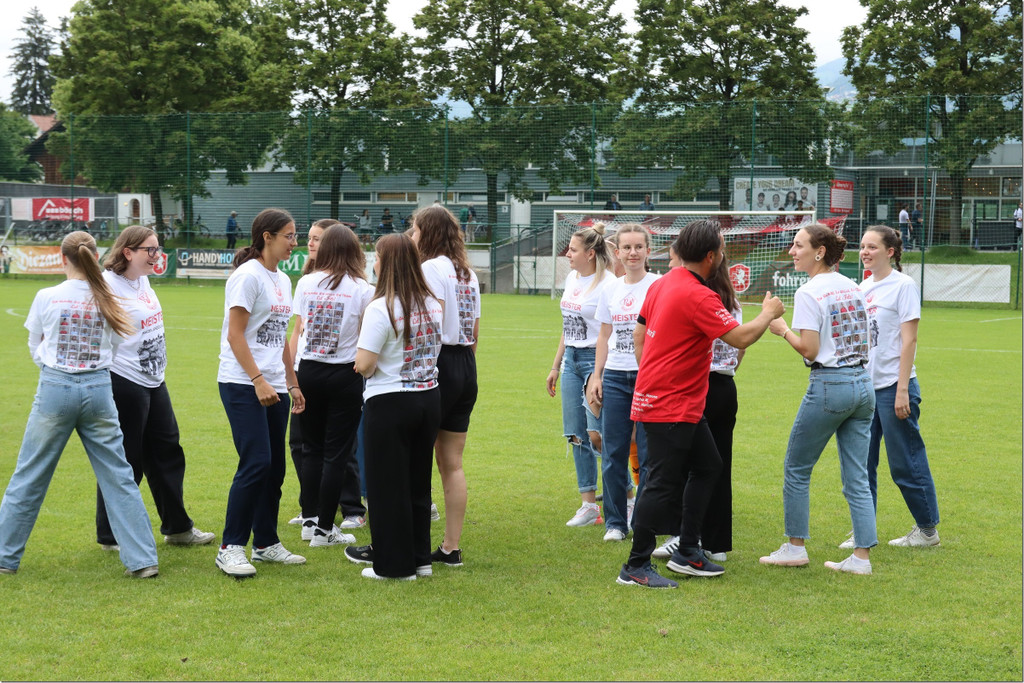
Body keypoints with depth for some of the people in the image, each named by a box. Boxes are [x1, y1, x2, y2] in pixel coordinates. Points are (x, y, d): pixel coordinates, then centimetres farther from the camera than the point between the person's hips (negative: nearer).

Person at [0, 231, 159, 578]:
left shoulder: (47, 297, -5)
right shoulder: (107, 300, 0)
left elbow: (35, 347, 7)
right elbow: (116, 345, 7)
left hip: (55, 389, -2)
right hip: (99, 389, 2)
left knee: (29, 475, 8)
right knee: (118, 475, 7)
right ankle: (142, 559, 6)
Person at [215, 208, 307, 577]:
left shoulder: (282, 280, 16)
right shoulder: (248, 276, -10)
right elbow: (235, 335, -14)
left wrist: (292, 383, 19)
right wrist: (258, 380, -20)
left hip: (274, 387, 8)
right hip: (243, 384, -8)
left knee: (274, 467, 10)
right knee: (256, 463, -14)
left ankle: (266, 543, 21)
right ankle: (231, 548, -6)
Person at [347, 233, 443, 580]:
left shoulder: (381, 308, -18)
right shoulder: (432, 304, 4)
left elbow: (364, 364, -20)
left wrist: (362, 365, 1)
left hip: (390, 403, -7)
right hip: (429, 397, 7)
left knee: (387, 484, 4)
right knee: (418, 481, 16)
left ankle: (393, 564, 10)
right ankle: (419, 557, 23)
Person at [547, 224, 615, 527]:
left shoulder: (607, 284, -14)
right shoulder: (572, 278, 12)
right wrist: (556, 366, 22)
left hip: (595, 360, -8)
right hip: (571, 360, 8)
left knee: (597, 435, -13)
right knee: (576, 435, 6)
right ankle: (588, 505, 13)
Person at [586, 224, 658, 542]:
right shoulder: (610, 290, 9)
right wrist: (596, 376, 10)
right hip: (615, 377, 4)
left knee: (648, 453, -1)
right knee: (612, 453, 4)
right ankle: (615, 522, 14)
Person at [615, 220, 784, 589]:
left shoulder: (663, 284, 8)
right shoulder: (698, 296, -20)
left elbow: (639, 334, 15)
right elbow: (740, 337, -21)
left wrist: (652, 376, 22)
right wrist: (769, 313, -3)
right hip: (670, 406, -10)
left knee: (707, 465, 17)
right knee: (663, 484, -5)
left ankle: (687, 552, 23)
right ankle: (636, 567, 1)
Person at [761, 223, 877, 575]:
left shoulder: (809, 293, -12)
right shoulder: (853, 287, 10)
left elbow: (810, 350, -15)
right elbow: (862, 339, 15)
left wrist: (783, 330, -1)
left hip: (829, 385, -7)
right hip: (863, 382, 7)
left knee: (796, 469, 9)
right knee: (857, 477, 8)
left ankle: (795, 546, 15)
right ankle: (862, 556, 6)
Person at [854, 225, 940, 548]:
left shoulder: (903, 285, -8)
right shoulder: (864, 287, 11)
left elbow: (908, 341, -12)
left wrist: (902, 390, -16)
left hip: (893, 386, -7)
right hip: (865, 386, 7)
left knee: (905, 463, 0)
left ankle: (928, 529, 14)